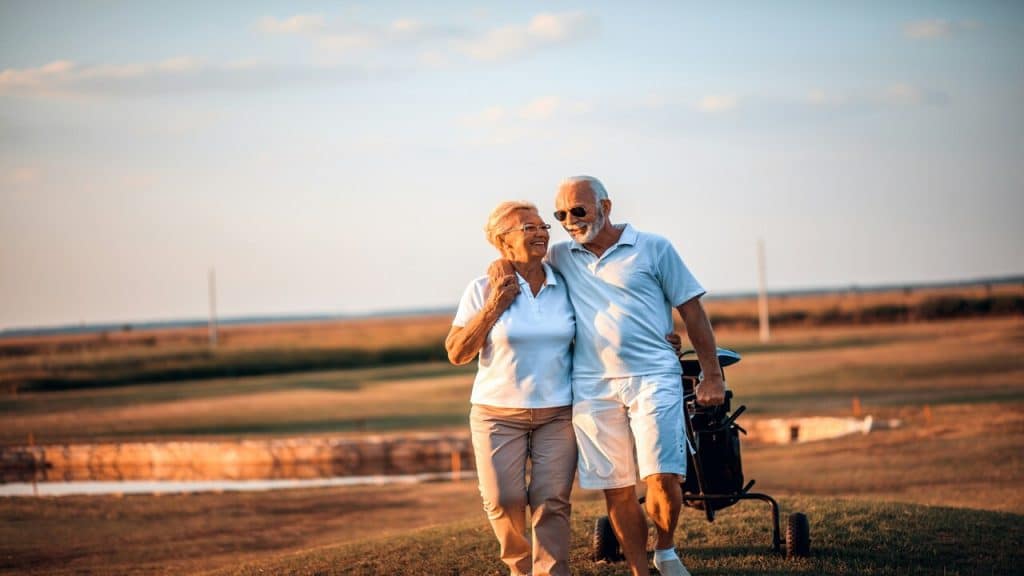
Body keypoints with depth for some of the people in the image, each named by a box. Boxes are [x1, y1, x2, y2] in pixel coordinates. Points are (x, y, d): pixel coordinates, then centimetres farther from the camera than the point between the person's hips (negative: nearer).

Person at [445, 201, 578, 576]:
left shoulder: (563, 287, 3)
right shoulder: (484, 290, -3)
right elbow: (456, 353, -5)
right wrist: (492, 307, -15)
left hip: (557, 414, 1)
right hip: (498, 413, -1)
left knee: (552, 502, -7)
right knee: (504, 502, -4)